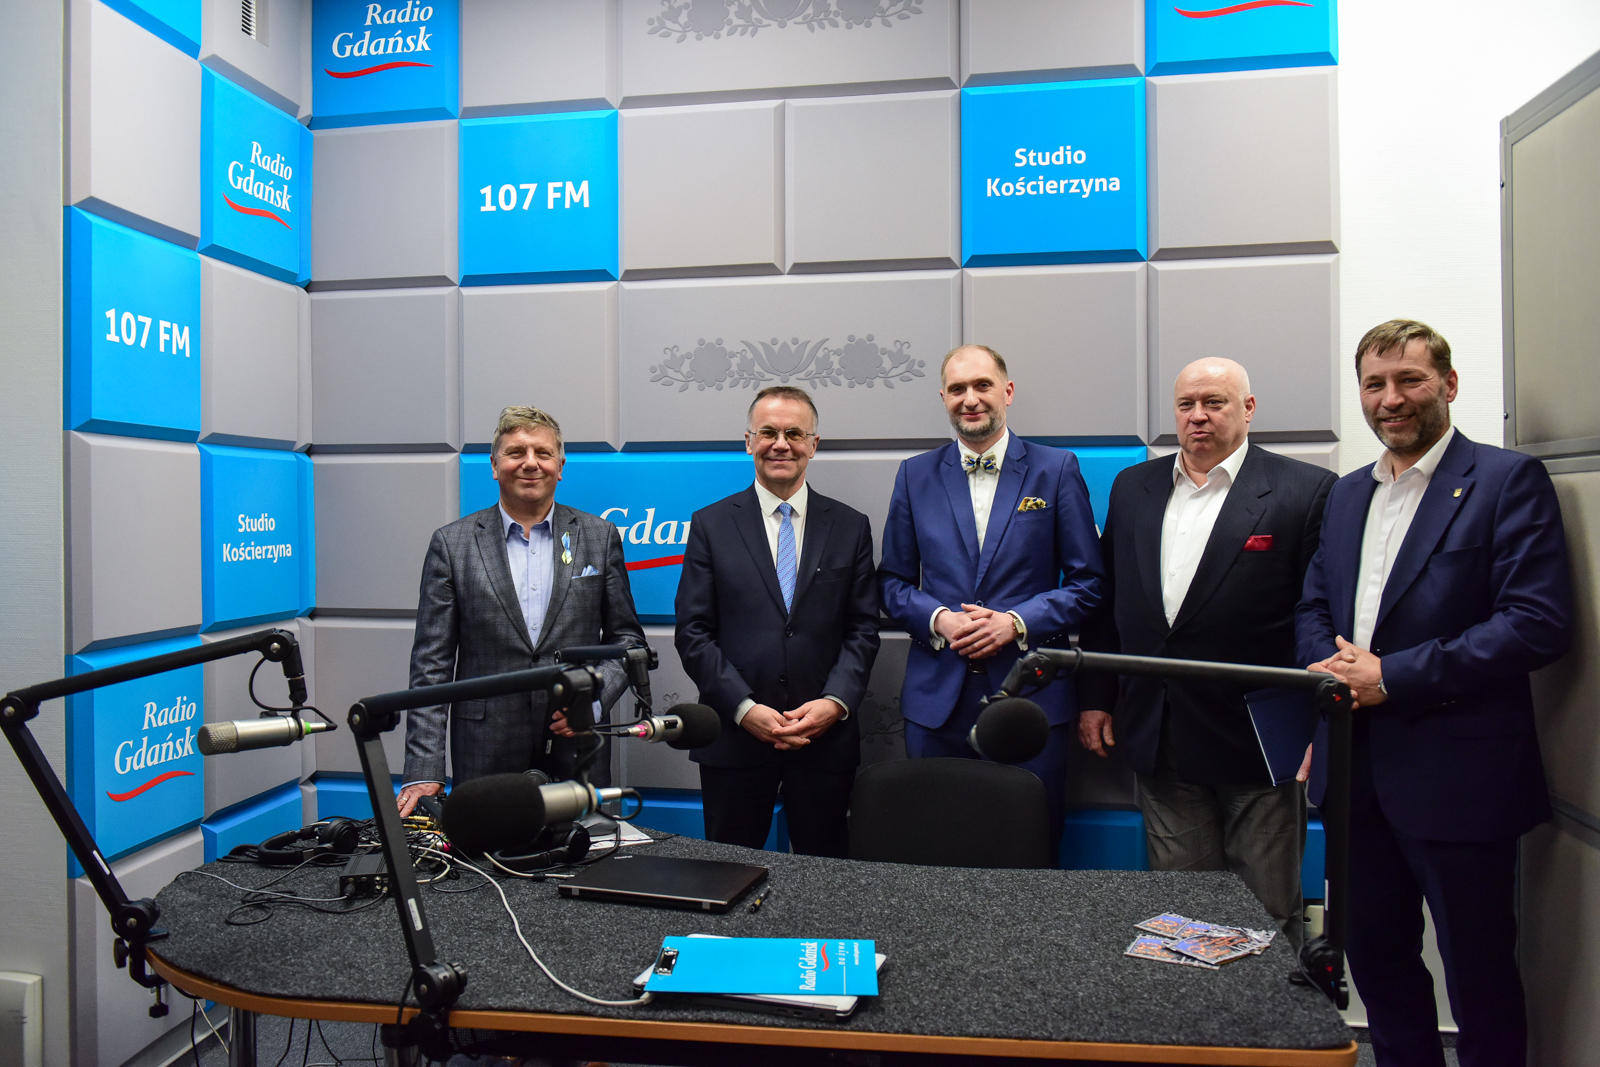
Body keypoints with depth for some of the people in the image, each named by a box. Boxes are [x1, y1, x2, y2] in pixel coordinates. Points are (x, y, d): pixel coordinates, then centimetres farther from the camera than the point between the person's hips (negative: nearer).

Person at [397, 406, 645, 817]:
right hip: (486, 757, -1)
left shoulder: (599, 536, 7)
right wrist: (423, 770, -5)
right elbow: (432, 663, 1)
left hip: (577, 751, 1)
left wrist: (593, 698, -8)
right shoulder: (451, 543, 4)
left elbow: (626, 637, 11)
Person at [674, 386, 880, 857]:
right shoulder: (710, 525, 3)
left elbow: (863, 629, 4)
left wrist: (835, 702, -11)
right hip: (734, 738, -1)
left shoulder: (850, 527, 7)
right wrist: (744, 708, -12)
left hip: (826, 739, 1)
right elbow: (694, 633, -2)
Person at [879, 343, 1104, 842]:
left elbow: (1088, 582, 2)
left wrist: (1016, 622, -13)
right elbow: (893, 581, 10)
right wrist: (938, 618, -9)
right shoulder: (915, 475, 9)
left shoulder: (1057, 469, 4)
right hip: (937, 699, 2)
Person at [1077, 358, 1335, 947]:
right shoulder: (1132, 487, 10)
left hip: (1260, 741, -4)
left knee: (1268, 915, 9)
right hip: (1160, 740, 4)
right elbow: (1107, 601, 13)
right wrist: (1094, 698, 10)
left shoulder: (1306, 491, -5)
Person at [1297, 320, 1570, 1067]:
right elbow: (1313, 606, 16)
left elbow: (1540, 622, -16)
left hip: (1458, 776, -6)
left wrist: (1393, 676, -18)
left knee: (1479, 974, 9)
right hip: (1358, 770, 6)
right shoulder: (1347, 494, 13)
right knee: (1373, 952, 18)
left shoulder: (1508, 480, -7)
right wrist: (1328, 666, -6)